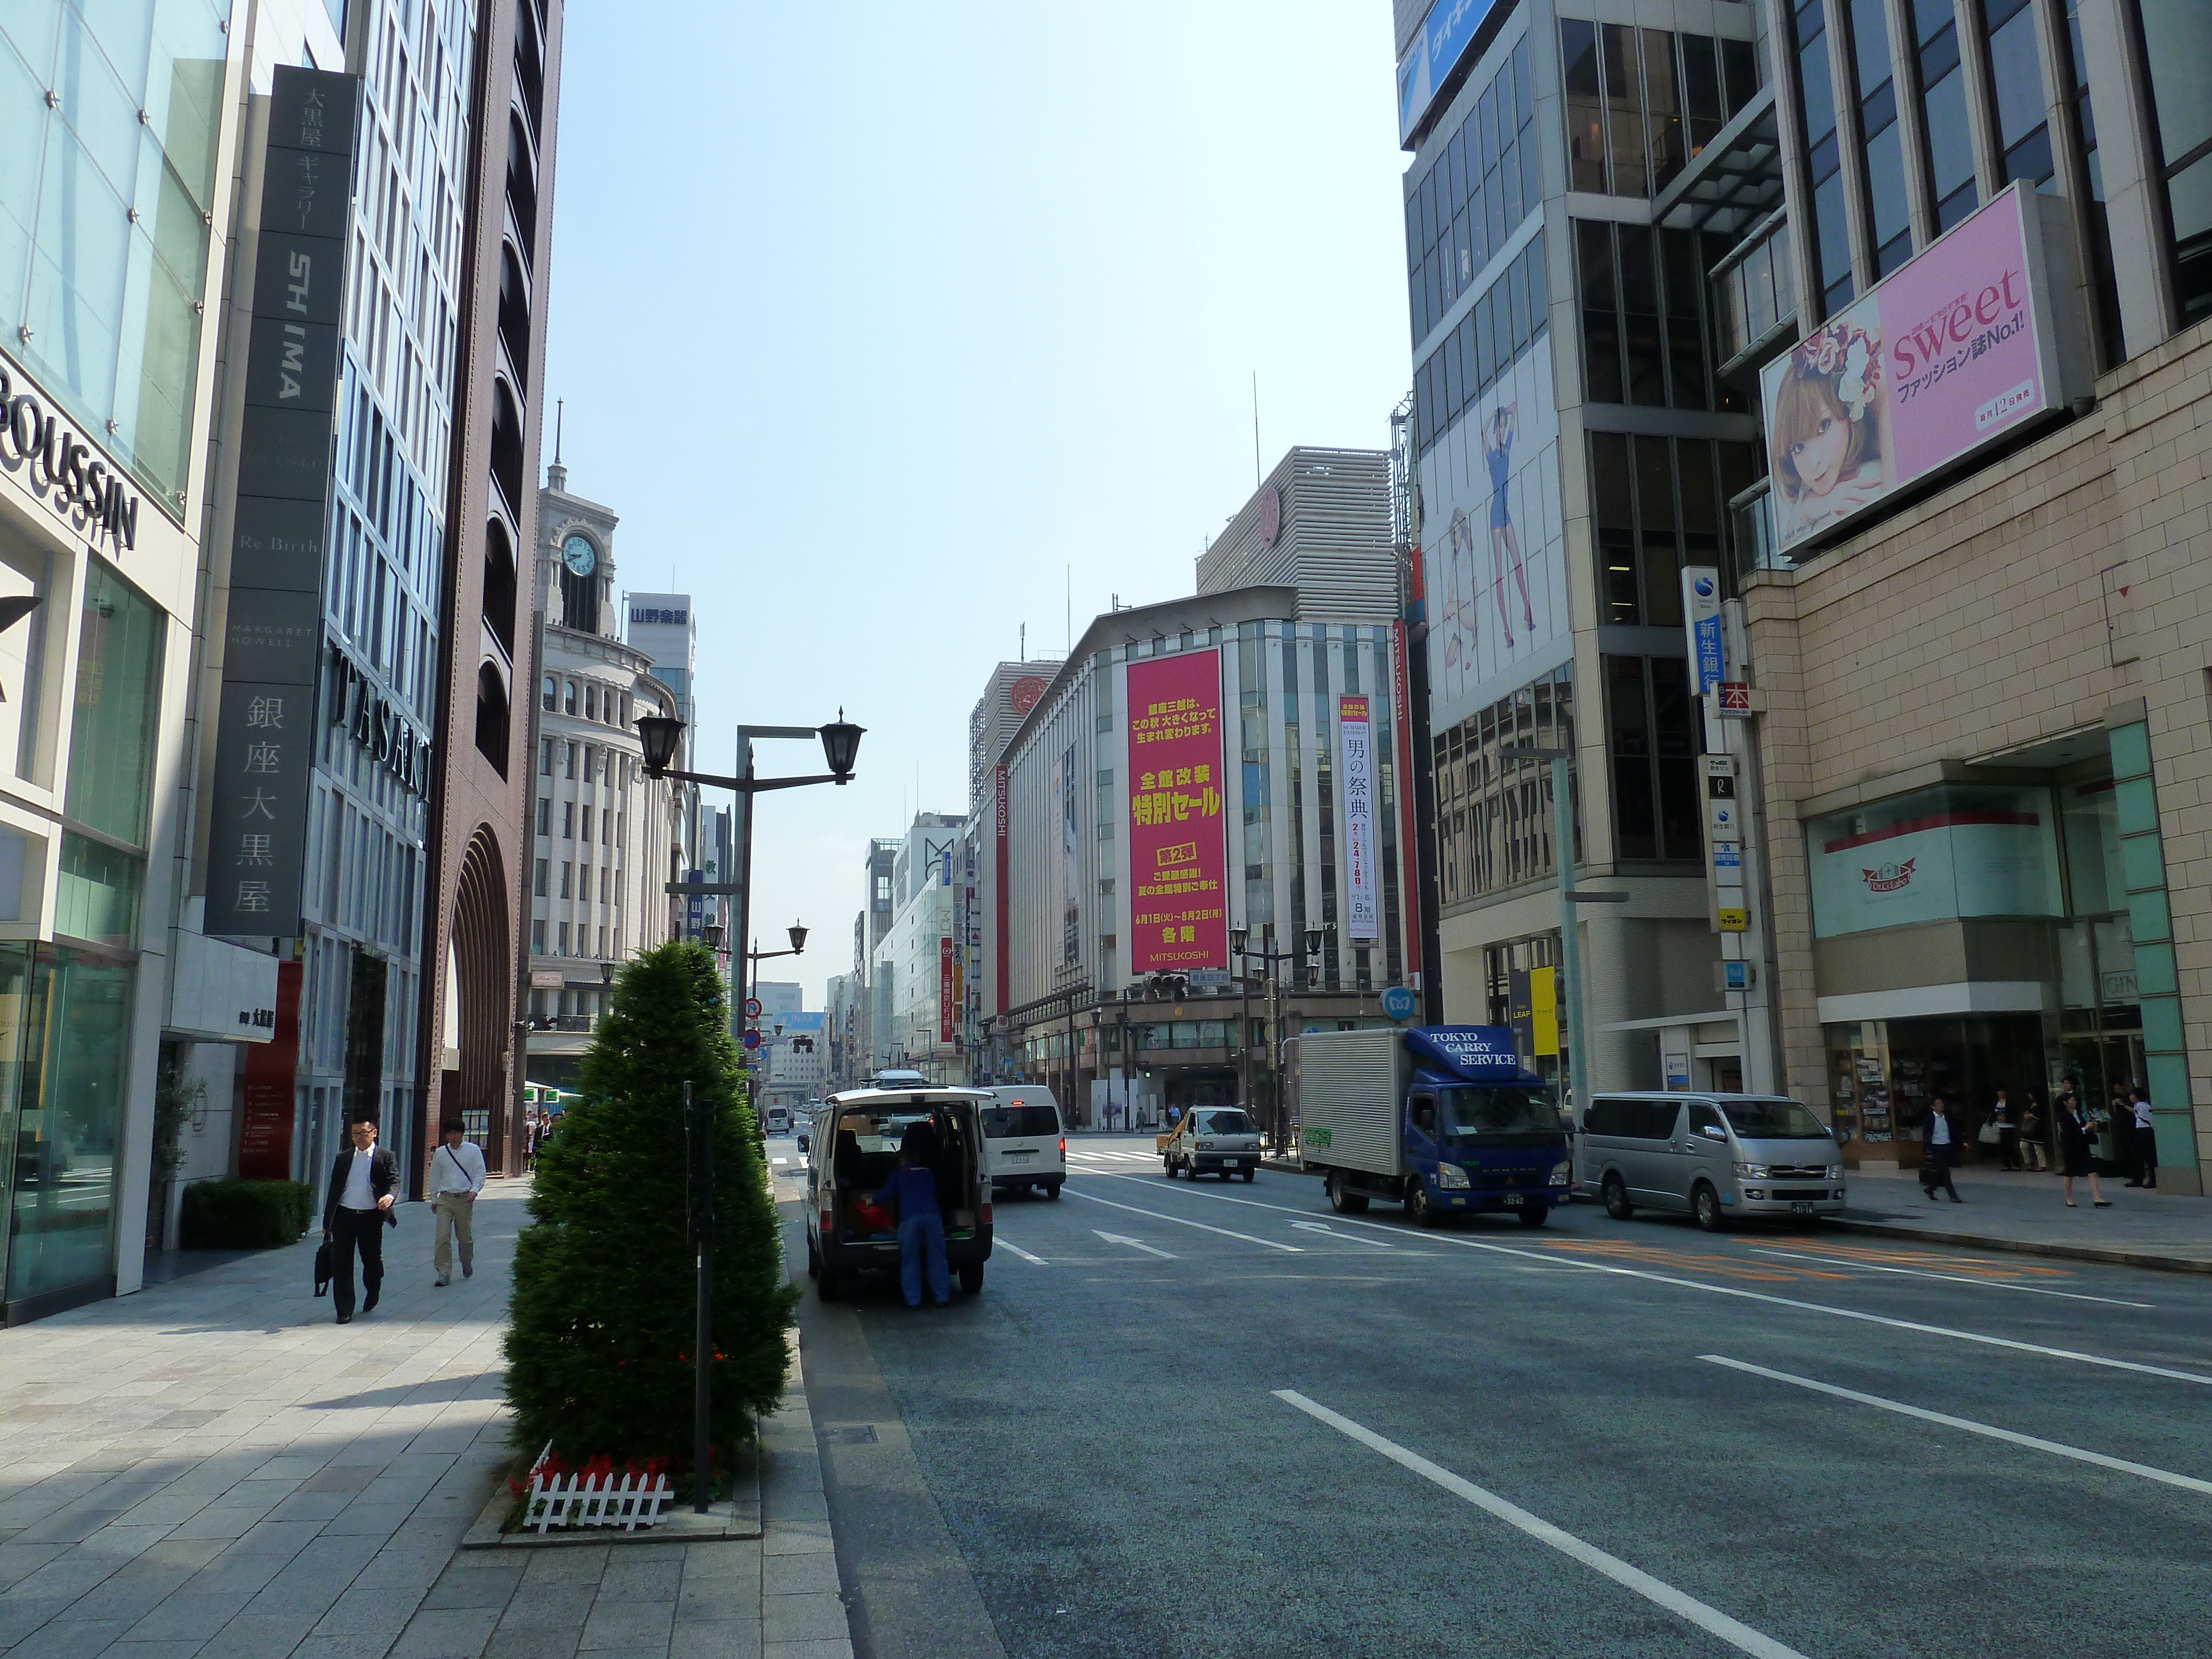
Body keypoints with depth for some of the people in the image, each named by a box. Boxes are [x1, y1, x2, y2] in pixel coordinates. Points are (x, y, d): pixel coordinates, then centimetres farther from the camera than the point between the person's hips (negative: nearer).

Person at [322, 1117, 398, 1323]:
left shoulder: (386, 1157, 3)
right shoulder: (343, 1158, 12)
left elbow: (394, 1180, -9)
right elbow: (334, 1190, 13)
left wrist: (390, 1195, -33)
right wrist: (327, 1222, 11)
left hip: (371, 1218, -2)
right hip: (344, 1216, 2)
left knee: (372, 1260, 8)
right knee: (341, 1264, -1)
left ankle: (372, 1295, 36)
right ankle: (344, 1311, 6)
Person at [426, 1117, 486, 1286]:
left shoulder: (473, 1150, 2)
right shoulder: (440, 1153, 8)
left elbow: (480, 1173, 1)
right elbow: (435, 1177, 17)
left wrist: (474, 1190, -14)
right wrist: (434, 1199, 19)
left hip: (465, 1198, -1)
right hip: (445, 1198, 1)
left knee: (466, 1236, 8)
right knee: (443, 1236, -9)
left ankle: (467, 1264, 32)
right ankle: (444, 1272, -8)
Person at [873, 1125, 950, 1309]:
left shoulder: (899, 1173, 16)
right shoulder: (930, 1173, 25)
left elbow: (886, 1195, 16)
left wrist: (873, 1200, 36)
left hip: (909, 1219, -2)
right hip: (933, 1216, 2)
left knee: (910, 1261, 5)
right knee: (937, 1258, 8)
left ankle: (913, 1300, 4)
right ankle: (942, 1297, 9)